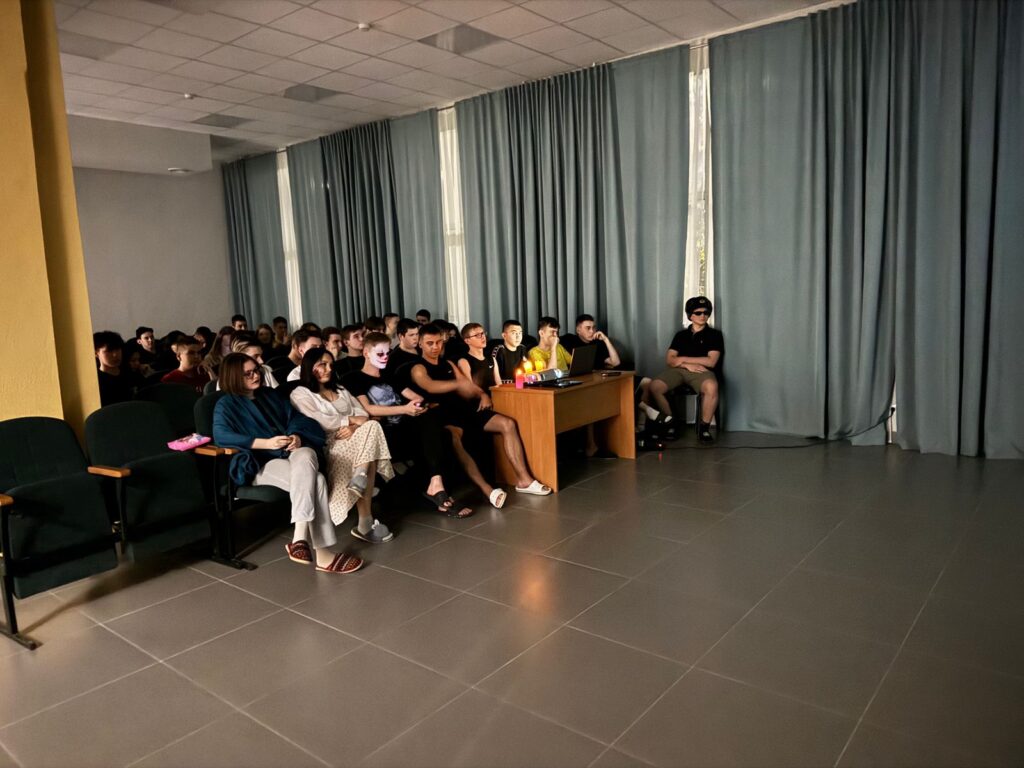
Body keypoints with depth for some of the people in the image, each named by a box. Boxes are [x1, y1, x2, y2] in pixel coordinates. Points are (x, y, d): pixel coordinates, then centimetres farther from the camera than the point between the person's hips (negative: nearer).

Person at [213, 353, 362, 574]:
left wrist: (297, 436, -8)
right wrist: (266, 443, -23)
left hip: (292, 452, 4)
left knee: (305, 457, -38)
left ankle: (301, 538, -44)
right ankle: (321, 554, -35)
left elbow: (295, 417, 18)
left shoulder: (270, 395, 24)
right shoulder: (226, 405, 6)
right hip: (262, 463, -4)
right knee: (315, 480, -33)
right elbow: (221, 435, -13)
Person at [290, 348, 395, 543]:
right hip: (327, 444, -6)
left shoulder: (339, 389, 27)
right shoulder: (300, 394, 4)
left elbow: (362, 413, 13)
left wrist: (352, 427, -11)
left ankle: (360, 476, -41)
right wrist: (351, 419, -5)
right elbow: (318, 422, -12)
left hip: (351, 438, 6)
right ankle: (365, 522, -33)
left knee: (371, 426, -27)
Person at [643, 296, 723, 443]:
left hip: (701, 371, -2)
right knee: (653, 387, -28)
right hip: (678, 370, 2)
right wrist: (687, 365, -10)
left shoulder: (714, 334, 13)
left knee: (711, 386, -39)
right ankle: (669, 421, -4)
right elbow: (669, 360, 10)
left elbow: (711, 362, 0)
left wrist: (682, 359, 3)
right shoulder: (681, 335, 21)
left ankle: (704, 427, -18)